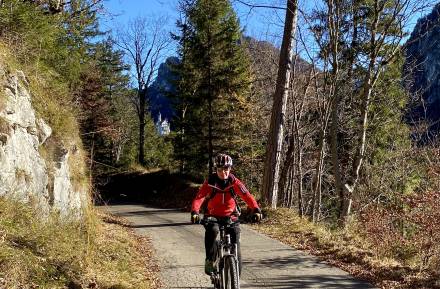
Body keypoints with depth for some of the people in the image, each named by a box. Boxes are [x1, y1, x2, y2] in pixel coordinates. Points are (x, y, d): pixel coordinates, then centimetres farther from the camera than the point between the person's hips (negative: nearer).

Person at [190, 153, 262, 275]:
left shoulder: (234, 182, -9)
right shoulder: (210, 182, -12)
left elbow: (247, 196, -21)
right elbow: (199, 198, -23)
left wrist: (256, 209, -38)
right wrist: (194, 212, -42)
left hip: (231, 216, 1)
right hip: (213, 216, -1)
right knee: (211, 231, -33)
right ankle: (209, 260, -18)